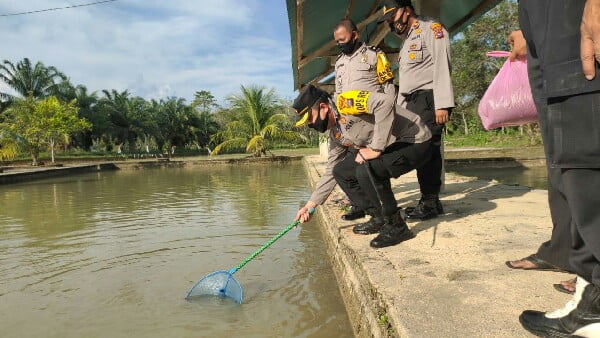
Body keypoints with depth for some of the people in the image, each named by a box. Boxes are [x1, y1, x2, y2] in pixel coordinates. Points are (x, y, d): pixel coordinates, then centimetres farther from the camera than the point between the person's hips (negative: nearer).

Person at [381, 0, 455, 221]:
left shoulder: (431, 29, 0)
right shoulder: (406, 41, 26)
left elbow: (442, 67, -12)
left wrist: (442, 104, -21)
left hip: (428, 99, -8)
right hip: (411, 103, 8)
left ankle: (430, 203, -5)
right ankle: (429, 201, 10)